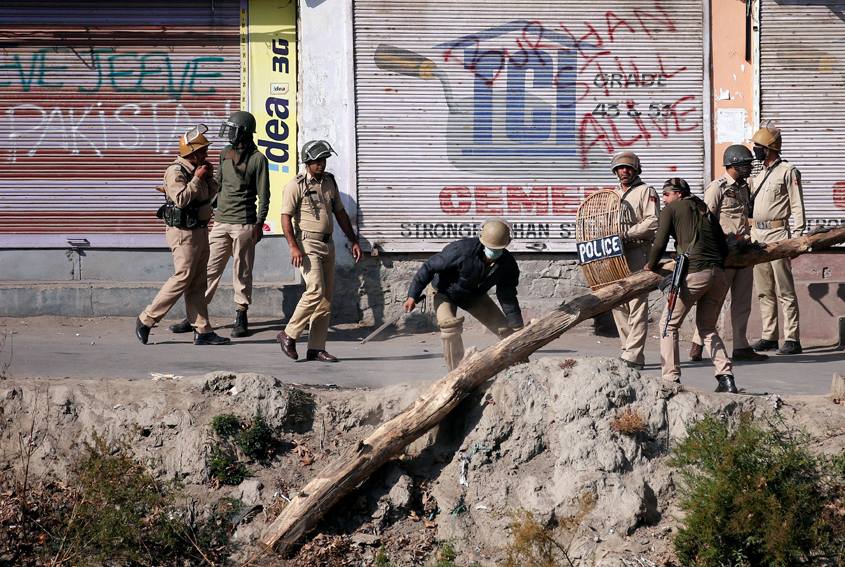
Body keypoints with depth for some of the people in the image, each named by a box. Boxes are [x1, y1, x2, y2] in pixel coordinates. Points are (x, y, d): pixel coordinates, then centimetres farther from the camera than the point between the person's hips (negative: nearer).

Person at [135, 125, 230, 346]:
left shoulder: (195, 170, 14)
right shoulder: (176, 171, -13)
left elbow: (210, 195, 24)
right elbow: (181, 199, -25)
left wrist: (209, 178, 6)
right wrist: (197, 179, -19)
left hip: (199, 231, 9)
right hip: (184, 233, -9)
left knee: (197, 283, 8)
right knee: (182, 279, -10)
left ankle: (202, 330, 8)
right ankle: (146, 320, -1)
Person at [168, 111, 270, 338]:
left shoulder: (257, 159, -5)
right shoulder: (225, 154, 13)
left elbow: (263, 194, -5)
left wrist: (259, 223, -10)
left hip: (244, 224, -5)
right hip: (220, 221, 5)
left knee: (242, 272, 1)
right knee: (209, 268, 3)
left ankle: (241, 318, 9)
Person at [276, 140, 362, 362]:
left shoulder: (329, 182, 14)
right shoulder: (296, 185, -6)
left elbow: (340, 213, 22)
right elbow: (286, 218, -10)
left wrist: (353, 241, 17)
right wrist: (293, 246, -21)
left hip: (328, 244, 7)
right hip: (307, 244, -7)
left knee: (326, 298, 3)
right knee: (316, 290, -20)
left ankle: (316, 348, 7)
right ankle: (289, 335, -7)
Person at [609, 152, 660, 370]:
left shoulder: (646, 191, 0)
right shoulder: (613, 194, 22)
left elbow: (653, 221, -11)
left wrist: (627, 233, -19)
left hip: (638, 251, -7)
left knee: (637, 304, -11)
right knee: (618, 303, 5)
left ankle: (633, 357, -15)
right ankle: (629, 350, 12)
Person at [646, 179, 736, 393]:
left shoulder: (672, 209, 8)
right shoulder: (706, 211, 24)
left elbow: (660, 244, -1)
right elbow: (724, 249, 20)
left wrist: (652, 266, 16)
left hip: (694, 274, -6)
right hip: (718, 274, 6)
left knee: (669, 324, 8)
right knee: (707, 326, 20)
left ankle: (671, 379, 1)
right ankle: (726, 377, 6)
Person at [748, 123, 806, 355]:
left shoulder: (787, 171, -4)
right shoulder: (757, 175, 18)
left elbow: (797, 206, -7)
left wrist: (797, 237, -13)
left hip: (777, 234, -8)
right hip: (756, 235, 8)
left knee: (785, 290, -8)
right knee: (764, 290, 10)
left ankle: (792, 339, -7)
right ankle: (769, 337, 16)